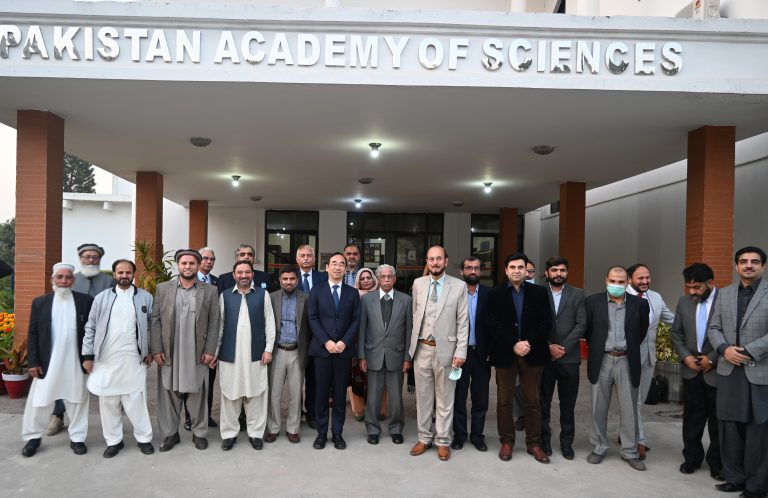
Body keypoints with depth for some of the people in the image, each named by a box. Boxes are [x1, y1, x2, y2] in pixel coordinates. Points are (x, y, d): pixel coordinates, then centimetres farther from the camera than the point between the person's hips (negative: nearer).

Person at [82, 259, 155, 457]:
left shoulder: (145, 297, 3)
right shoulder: (102, 297, 5)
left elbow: (151, 327, 6)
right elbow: (90, 328, 5)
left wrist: (150, 352, 1)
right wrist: (88, 355, 1)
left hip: (134, 358, -1)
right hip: (106, 358, 2)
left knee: (136, 400, 2)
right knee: (108, 401, 8)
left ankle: (144, 438, 14)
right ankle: (113, 440, 21)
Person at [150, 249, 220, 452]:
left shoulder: (210, 291, 3)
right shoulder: (163, 288, 5)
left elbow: (214, 323, 1)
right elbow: (155, 321, 2)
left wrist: (210, 351, -5)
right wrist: (156, 350, -4)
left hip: (198, 354, -1)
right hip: (168, 353, 1)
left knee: (197, 395, 7)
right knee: (168, 395, 8)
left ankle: (199, 433, 20)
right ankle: (170, 433, 22)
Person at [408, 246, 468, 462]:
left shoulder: (459, 286, -4)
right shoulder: (418, 283, 5)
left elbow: (463, 322, -4)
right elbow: (415, 315, 11)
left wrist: (461, 352, -8)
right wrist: (413, 343, 8)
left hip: (445, 349, -2)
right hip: (422, 348, 3)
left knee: (444, 398, 7)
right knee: (423, 396, 11)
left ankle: (443, 441, 20)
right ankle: (425, 438, 25)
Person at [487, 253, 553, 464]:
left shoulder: (539, 292, 4)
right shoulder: (496, 294, 2)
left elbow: (546, 322, -1)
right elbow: (493, 325, -5)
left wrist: (529, 343, -13)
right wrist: (514, 344, -15)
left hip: (532, 353, 1)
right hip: (505, 354, 0)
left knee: (533, 400, 7)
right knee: (504, 400, 6)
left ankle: (534, 443, 18)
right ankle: (507, 442, 18)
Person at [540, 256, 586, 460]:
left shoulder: (577, 294, 5)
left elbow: (581, 324, -2)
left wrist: (563, 347, -11)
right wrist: (549, 346, -11)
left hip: (569, 357, 1)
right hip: (543, 356, 0)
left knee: (568, 403, 8)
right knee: (543, 402, 8)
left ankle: (566, 442, 20)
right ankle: (544, 439, 20)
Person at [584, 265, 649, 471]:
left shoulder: (639, 304, 0)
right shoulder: (593, 301, -3)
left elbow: (642, 330, 13)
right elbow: (587, 329, 7)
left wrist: (630, 348, 14)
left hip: (627, 361, 0)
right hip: (602, 361, 0)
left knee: (629, 409, 6)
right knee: (599, 408, 9)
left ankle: (630, 452, 19)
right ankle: (599, 448, 22)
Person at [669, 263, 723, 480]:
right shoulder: (684, 302, 4)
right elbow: (675, 332, 9)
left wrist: (713, 359, -13)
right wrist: (685, 356, -4)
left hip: (718, 372, -4)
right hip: (692, 371, 4)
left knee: (717, 420, 8)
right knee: (692, 419, 12)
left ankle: (717, 463, 22)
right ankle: (692, 458, 25)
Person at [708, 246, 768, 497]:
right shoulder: (724, 294, 10)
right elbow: (713, 328, 9)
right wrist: (724, 349, -9)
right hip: (729, 371, 4)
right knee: (729, 428, 11)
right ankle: (735, 478, 24)